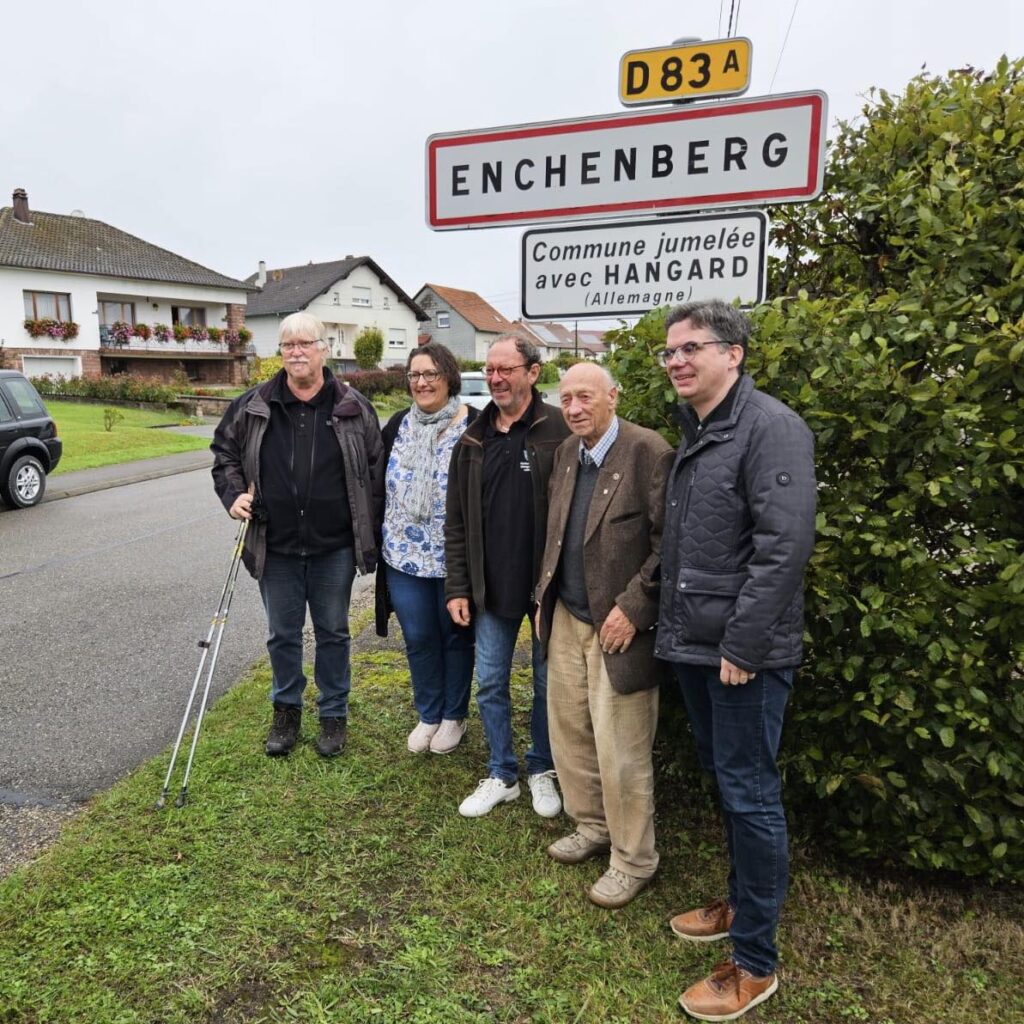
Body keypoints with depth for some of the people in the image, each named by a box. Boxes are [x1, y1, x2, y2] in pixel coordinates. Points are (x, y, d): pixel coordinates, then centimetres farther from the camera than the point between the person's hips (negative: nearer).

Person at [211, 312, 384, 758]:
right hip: (275, 548, 2)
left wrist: (369, 534, -1)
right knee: (282, 634, 15)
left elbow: (375, 470, 1)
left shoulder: (354, 409, -3)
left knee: (333, 633, 13)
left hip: (334, 549, -1)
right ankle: (286, 710, 35)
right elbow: (224, 452, 14)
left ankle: (334, 714, 30)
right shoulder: (253, 407, 0)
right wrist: (233, 494, -3)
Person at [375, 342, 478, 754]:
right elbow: (380, 485, 13)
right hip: (404, 557, 4)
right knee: (418, 639, 12)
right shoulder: (398, 425, 6)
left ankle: (453, 716, 31)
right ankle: (428, 716, 31)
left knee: (455, 636, 12)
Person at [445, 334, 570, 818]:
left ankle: (542, 770, 34)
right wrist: (457, 588, 3)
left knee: (548, 684, 13)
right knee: (490, 684, 13)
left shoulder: (560, 431, -11)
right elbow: (456, 522, 7)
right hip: (491, 588, 4)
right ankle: (501, 775, 31)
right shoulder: (472, 441, 5)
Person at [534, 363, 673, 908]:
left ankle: (632, 860, 25)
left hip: (617, 627, -7)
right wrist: (546, 597, 11)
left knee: (621, 754, 3)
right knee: (567, 731, 18)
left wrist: (632, 608, -19)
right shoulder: (565, 454, 8)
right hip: (566, 620, 7)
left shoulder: (649, 452, -15)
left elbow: (668, 545, -17)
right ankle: (592, 826, 40)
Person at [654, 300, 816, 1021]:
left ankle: (755, 963, 18)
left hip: (745, 653, -9)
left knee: (750, 795, 2)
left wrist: (743, 644, -21)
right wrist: (673, 623, 13)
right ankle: (743, 902, 40)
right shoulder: (695, 432, 13)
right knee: (725, 783, 21)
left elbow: (785, 546, -22)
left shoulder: (770, 426, -15)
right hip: (695, 645, 9)